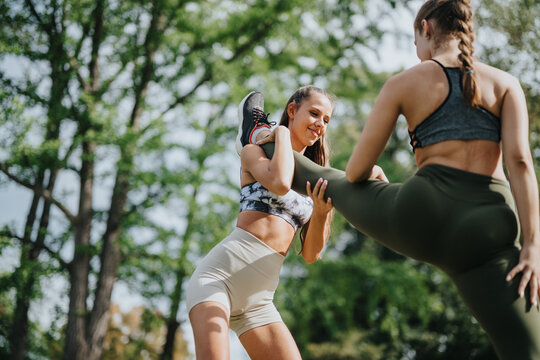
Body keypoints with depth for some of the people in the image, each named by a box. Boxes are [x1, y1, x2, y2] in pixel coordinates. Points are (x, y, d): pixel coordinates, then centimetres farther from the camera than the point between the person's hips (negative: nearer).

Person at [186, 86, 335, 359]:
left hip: (258, 300, 6)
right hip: (219, 275, -6)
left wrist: (320, 214, -8)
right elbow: (280, 183, -19)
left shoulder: (314, 181, 18)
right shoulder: (254, 153, 5)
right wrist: (282, 133, -2)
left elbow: (310, 254, 11)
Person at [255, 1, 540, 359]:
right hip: (485, 235, -1)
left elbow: (356, 171, 10)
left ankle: (266, 146, 63)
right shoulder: (506, 83, 10)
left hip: (419, 215, 1)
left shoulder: (403, 83, 8)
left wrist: (371, 175, 36)